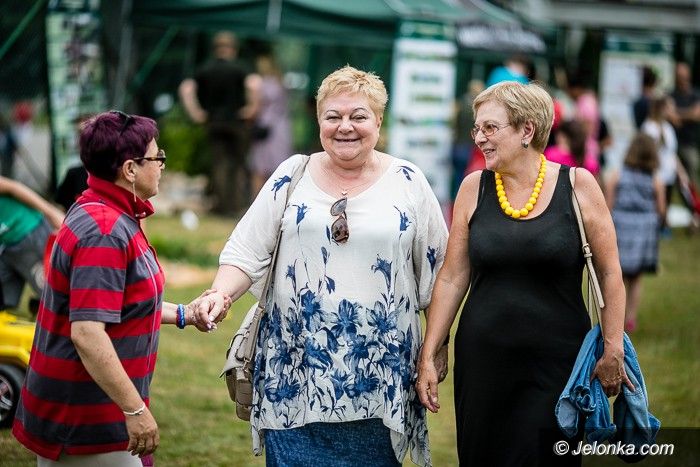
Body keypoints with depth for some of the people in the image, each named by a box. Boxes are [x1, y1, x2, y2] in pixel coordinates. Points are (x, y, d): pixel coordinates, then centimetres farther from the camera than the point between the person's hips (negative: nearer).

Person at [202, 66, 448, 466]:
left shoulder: (408, 182, 3)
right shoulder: (293, 175, 5)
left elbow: (435, 272, 8)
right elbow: (247, 253, 3)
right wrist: (221, 295, -15)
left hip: (377, 373, -1)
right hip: (296, 370, 1)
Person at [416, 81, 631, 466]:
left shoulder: (576, 185, -3)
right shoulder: (475, 188, 3)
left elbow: (609, 274, 0)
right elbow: (452, 278, 5)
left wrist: (612, 350, -3)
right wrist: (427, 356, 4)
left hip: (557, 363, -2)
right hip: (481, 361, 2)